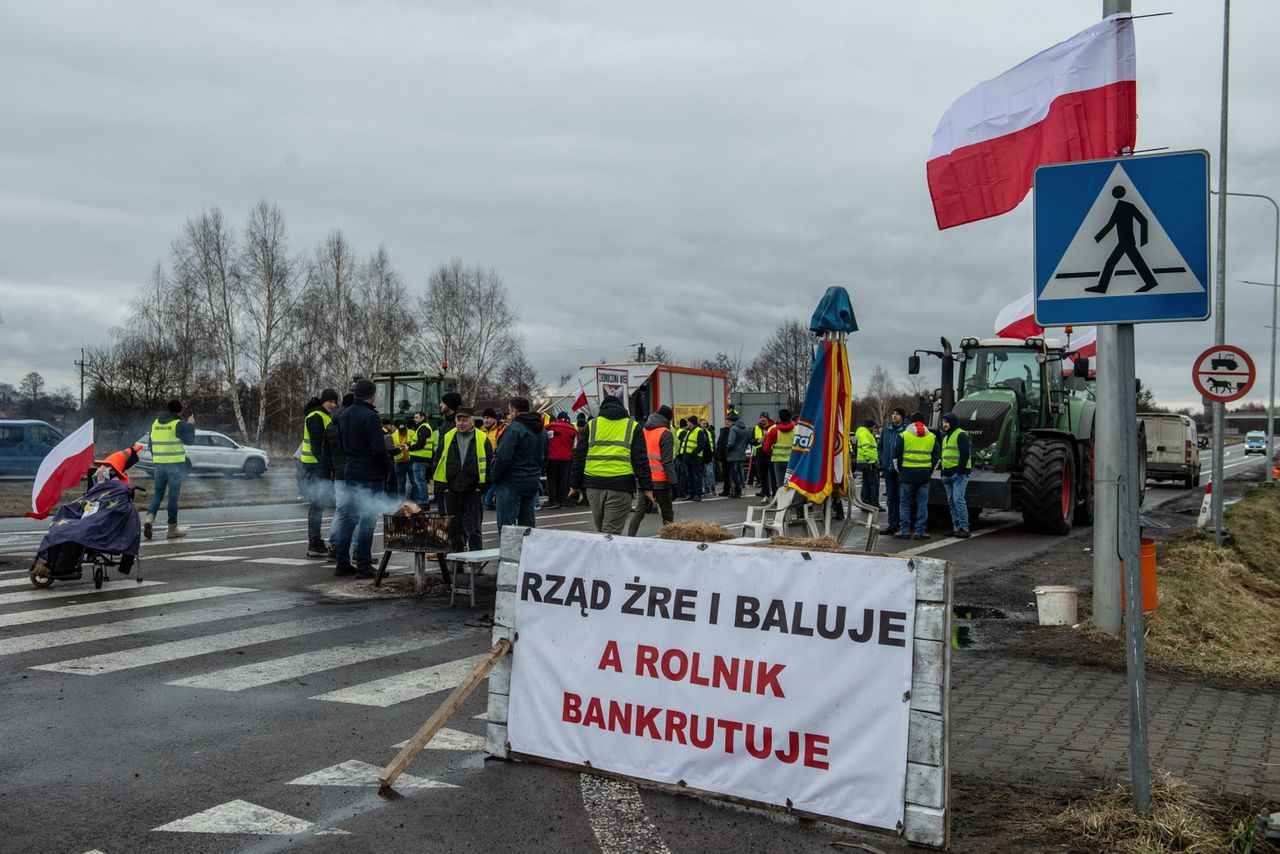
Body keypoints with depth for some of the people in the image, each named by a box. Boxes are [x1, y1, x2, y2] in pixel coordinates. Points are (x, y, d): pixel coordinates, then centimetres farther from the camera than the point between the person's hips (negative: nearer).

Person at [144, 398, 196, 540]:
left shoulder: (155, 423, 9)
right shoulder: (179, 424, -11)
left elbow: (151, 444, 15)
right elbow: (189, 440, -5)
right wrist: (191, 425, 6)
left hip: (159, 464, 5)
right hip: (175, 464, -5)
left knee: (158, 494, 14)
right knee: (173, 496, 1)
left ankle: (150, 518, -10)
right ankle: (172, 529, 6)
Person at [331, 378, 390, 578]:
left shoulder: (345, 414, 10)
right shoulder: (370, 417, -16)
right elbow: (379, 449, -19)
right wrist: (388, 468, -6)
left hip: (350, 472, 8)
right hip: (370, 475, -8)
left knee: (348, 517, 13)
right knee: (368, 520, -3)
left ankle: (342, 563, 17)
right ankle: (364, 566, -1)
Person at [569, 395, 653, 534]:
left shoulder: (591, 425, 13)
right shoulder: (633, 427, 9)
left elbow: (579, 456, 11)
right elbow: (640, 459, 3)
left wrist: (575, 484, 15)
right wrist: (647, 487, 4)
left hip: (593, 483, 2)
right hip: (621, 485, -2)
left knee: (600, 528, 16)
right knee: (612, 531, -4)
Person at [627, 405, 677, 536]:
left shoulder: (643, 431, 11)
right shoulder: (665, 434, -8)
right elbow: (668, 461, -14)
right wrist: (673, 482, -13)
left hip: (644, 480, 6)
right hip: (660, 481, -5)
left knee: (639, 511, 8)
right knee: (667, 514, 5)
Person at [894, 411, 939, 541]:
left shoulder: (904, 435, -1)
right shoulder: (932, 437, 8)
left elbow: (896, 456, 0)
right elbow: (936, 457, 11)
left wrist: (900, 471, 12)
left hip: (907, 473, -2)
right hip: (925, 474, 2)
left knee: (905, 503, 5)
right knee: (922, 503, 6)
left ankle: (904, 531, 4)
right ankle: (919, 531, 5)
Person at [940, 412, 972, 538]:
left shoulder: (961, 435, -7)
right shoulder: (945, 437, 21)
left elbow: (965, 453, -16)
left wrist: (960, 470, -21)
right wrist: (943, 473, 23)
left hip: (959, 474, -9)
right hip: (947, 474, 9)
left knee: (958, 499, -14)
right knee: (951, 502, 8)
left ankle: (964, 528, -12)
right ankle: (956, 527, 13)